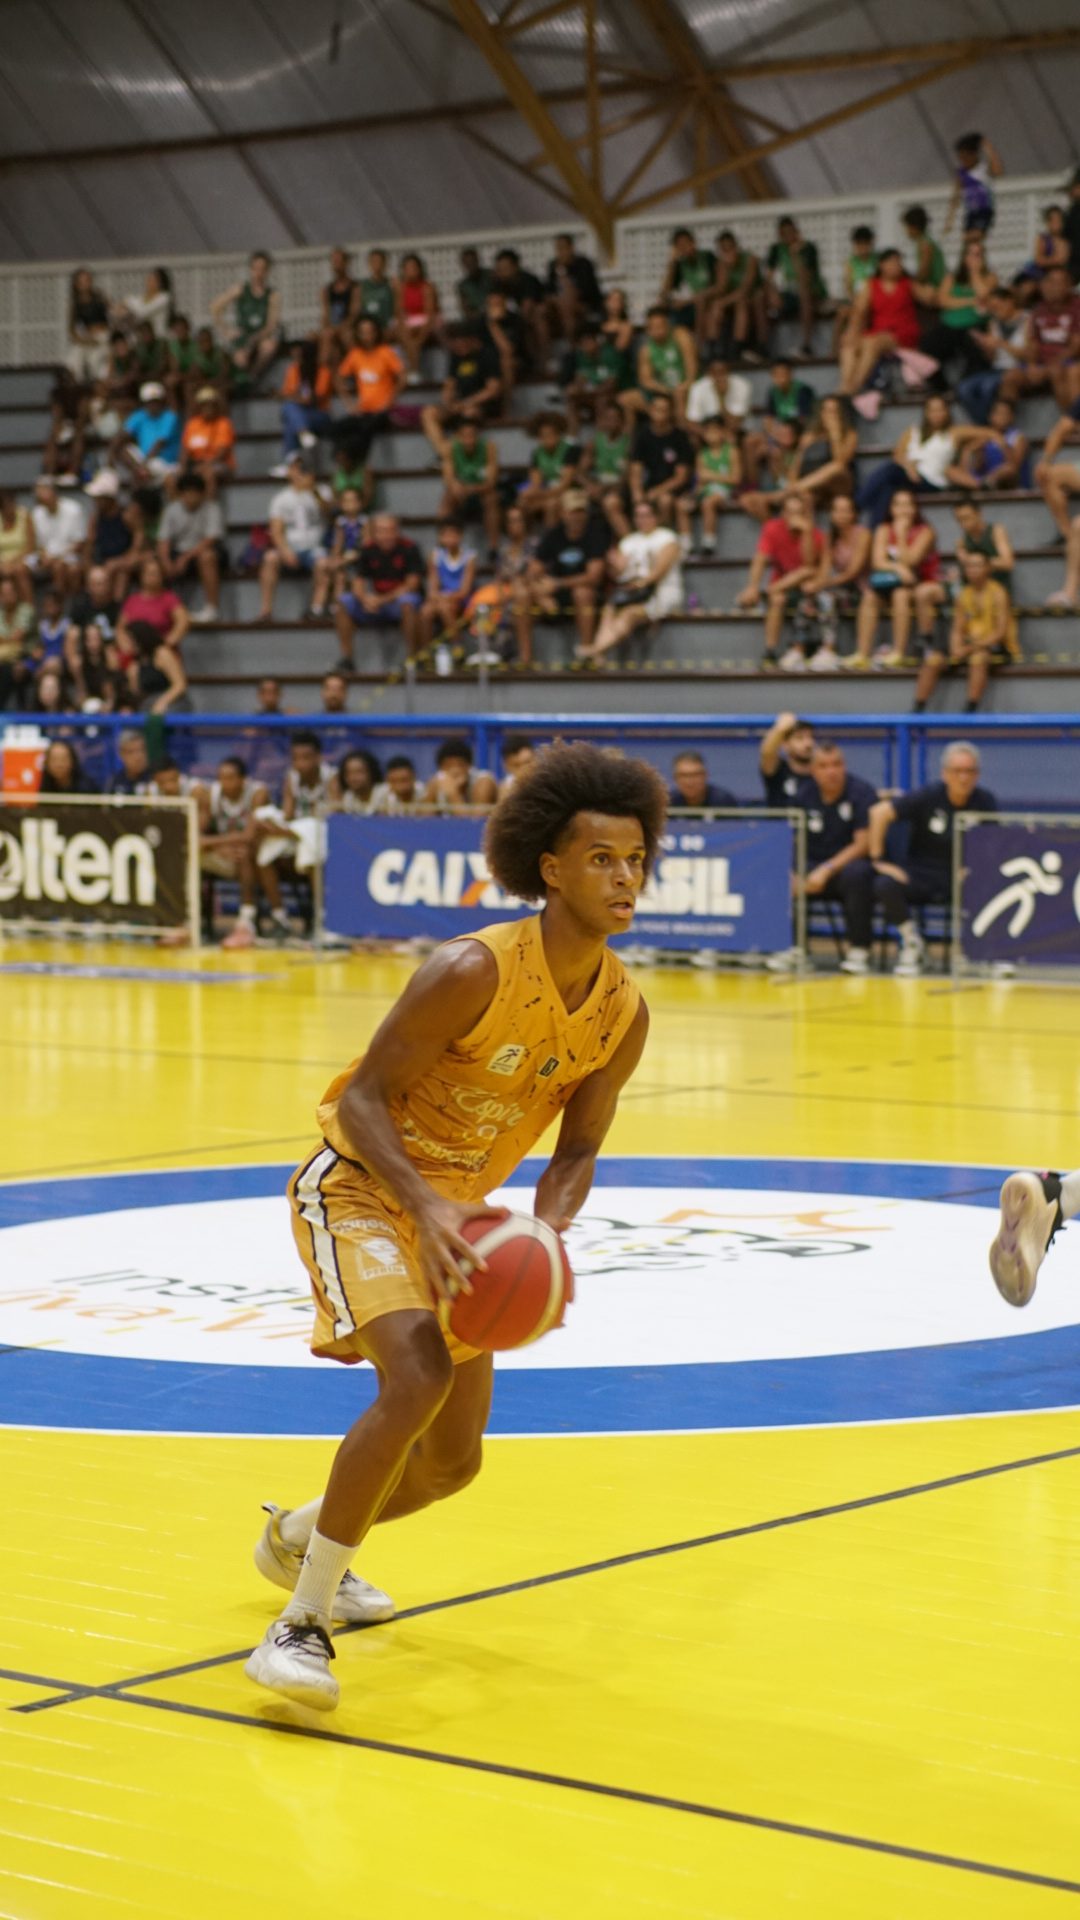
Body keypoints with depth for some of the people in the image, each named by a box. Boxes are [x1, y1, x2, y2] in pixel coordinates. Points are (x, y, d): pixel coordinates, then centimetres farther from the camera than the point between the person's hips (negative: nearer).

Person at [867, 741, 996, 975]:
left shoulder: (984, 800, -3)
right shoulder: (929, 796, -10)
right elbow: (879, 812, -15)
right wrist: (878, 860, -18)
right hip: (921, 874, -1)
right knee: (885, 886, -31)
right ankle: (913, 943, -3)